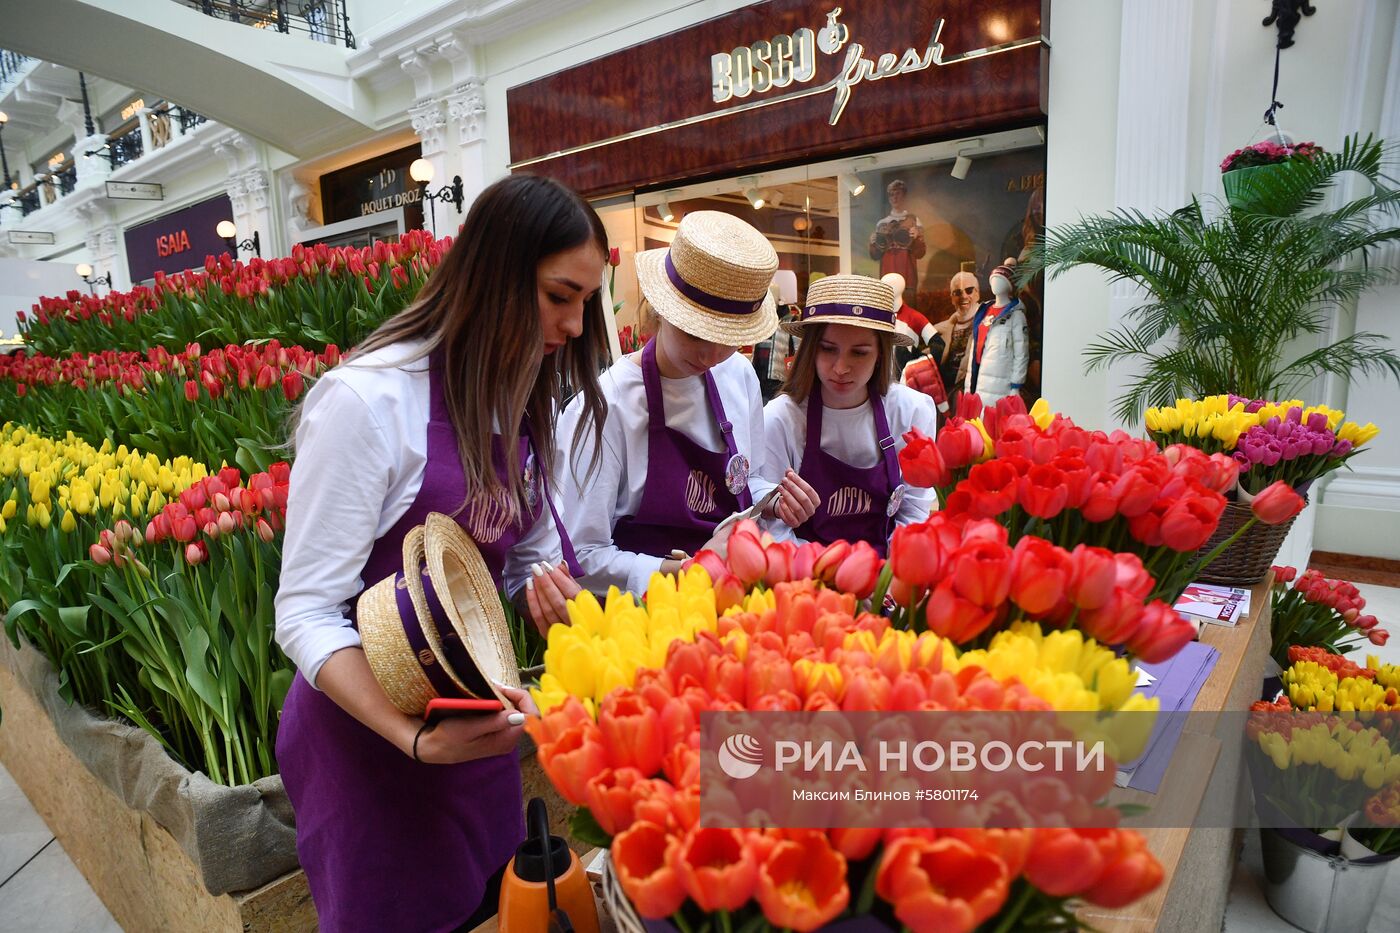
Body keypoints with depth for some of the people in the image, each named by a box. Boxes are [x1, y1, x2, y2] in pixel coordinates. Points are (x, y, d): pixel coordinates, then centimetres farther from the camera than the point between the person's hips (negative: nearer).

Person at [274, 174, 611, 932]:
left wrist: (543, 582, -14)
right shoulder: (366, 399, -21)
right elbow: (305, 614, -20)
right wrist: (417, 738, -32)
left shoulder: (518, 403, 2)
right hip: (370, 728, -6)